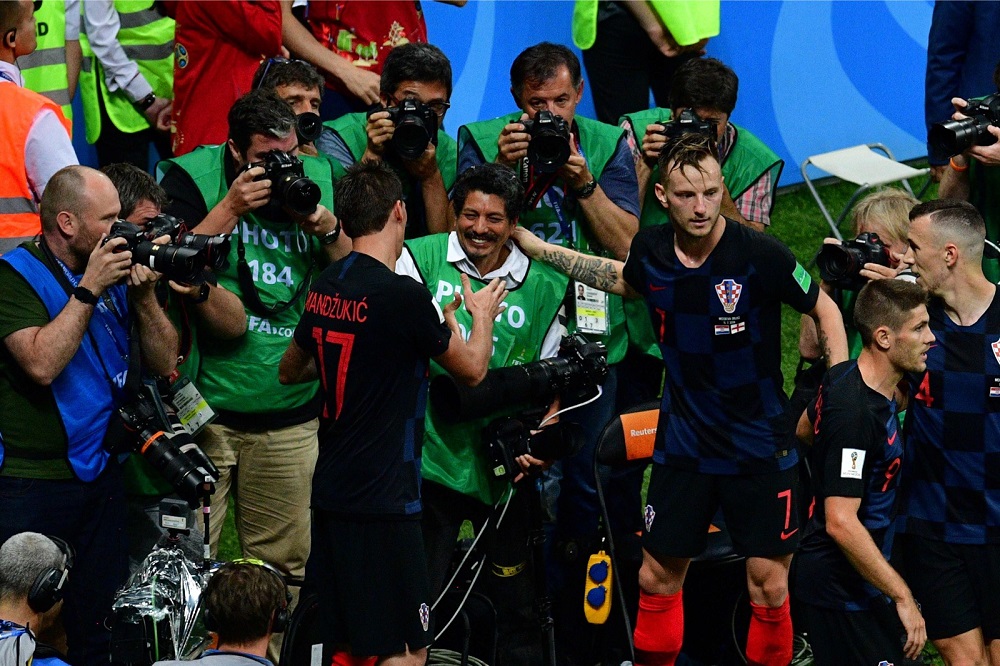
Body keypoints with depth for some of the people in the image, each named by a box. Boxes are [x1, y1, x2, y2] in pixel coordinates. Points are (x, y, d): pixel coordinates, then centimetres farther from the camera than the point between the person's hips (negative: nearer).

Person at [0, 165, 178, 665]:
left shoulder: (114, 271, 9)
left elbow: (164, 362, 10)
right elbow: (42, 364, -24)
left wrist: (144, 294, -5)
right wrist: (89, 290, -19)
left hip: (97, 471, 6)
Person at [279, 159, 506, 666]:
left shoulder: (325, 287, 6)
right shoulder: (404, 296, -17)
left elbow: (290, 370, 23)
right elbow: (472, 368, -2)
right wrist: (482, 314, 17)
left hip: (331, 491, 8)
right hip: (383, 497, -8)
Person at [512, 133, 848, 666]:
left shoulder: (758, 254, -18)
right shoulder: (651, 251, -5)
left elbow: (824, 311, -3)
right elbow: (624, 282, 21)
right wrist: (537, 248, 21)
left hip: (759, 444, -4)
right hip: (684, 439, 4)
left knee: (769, 586, -2)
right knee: (657, 577, 7)